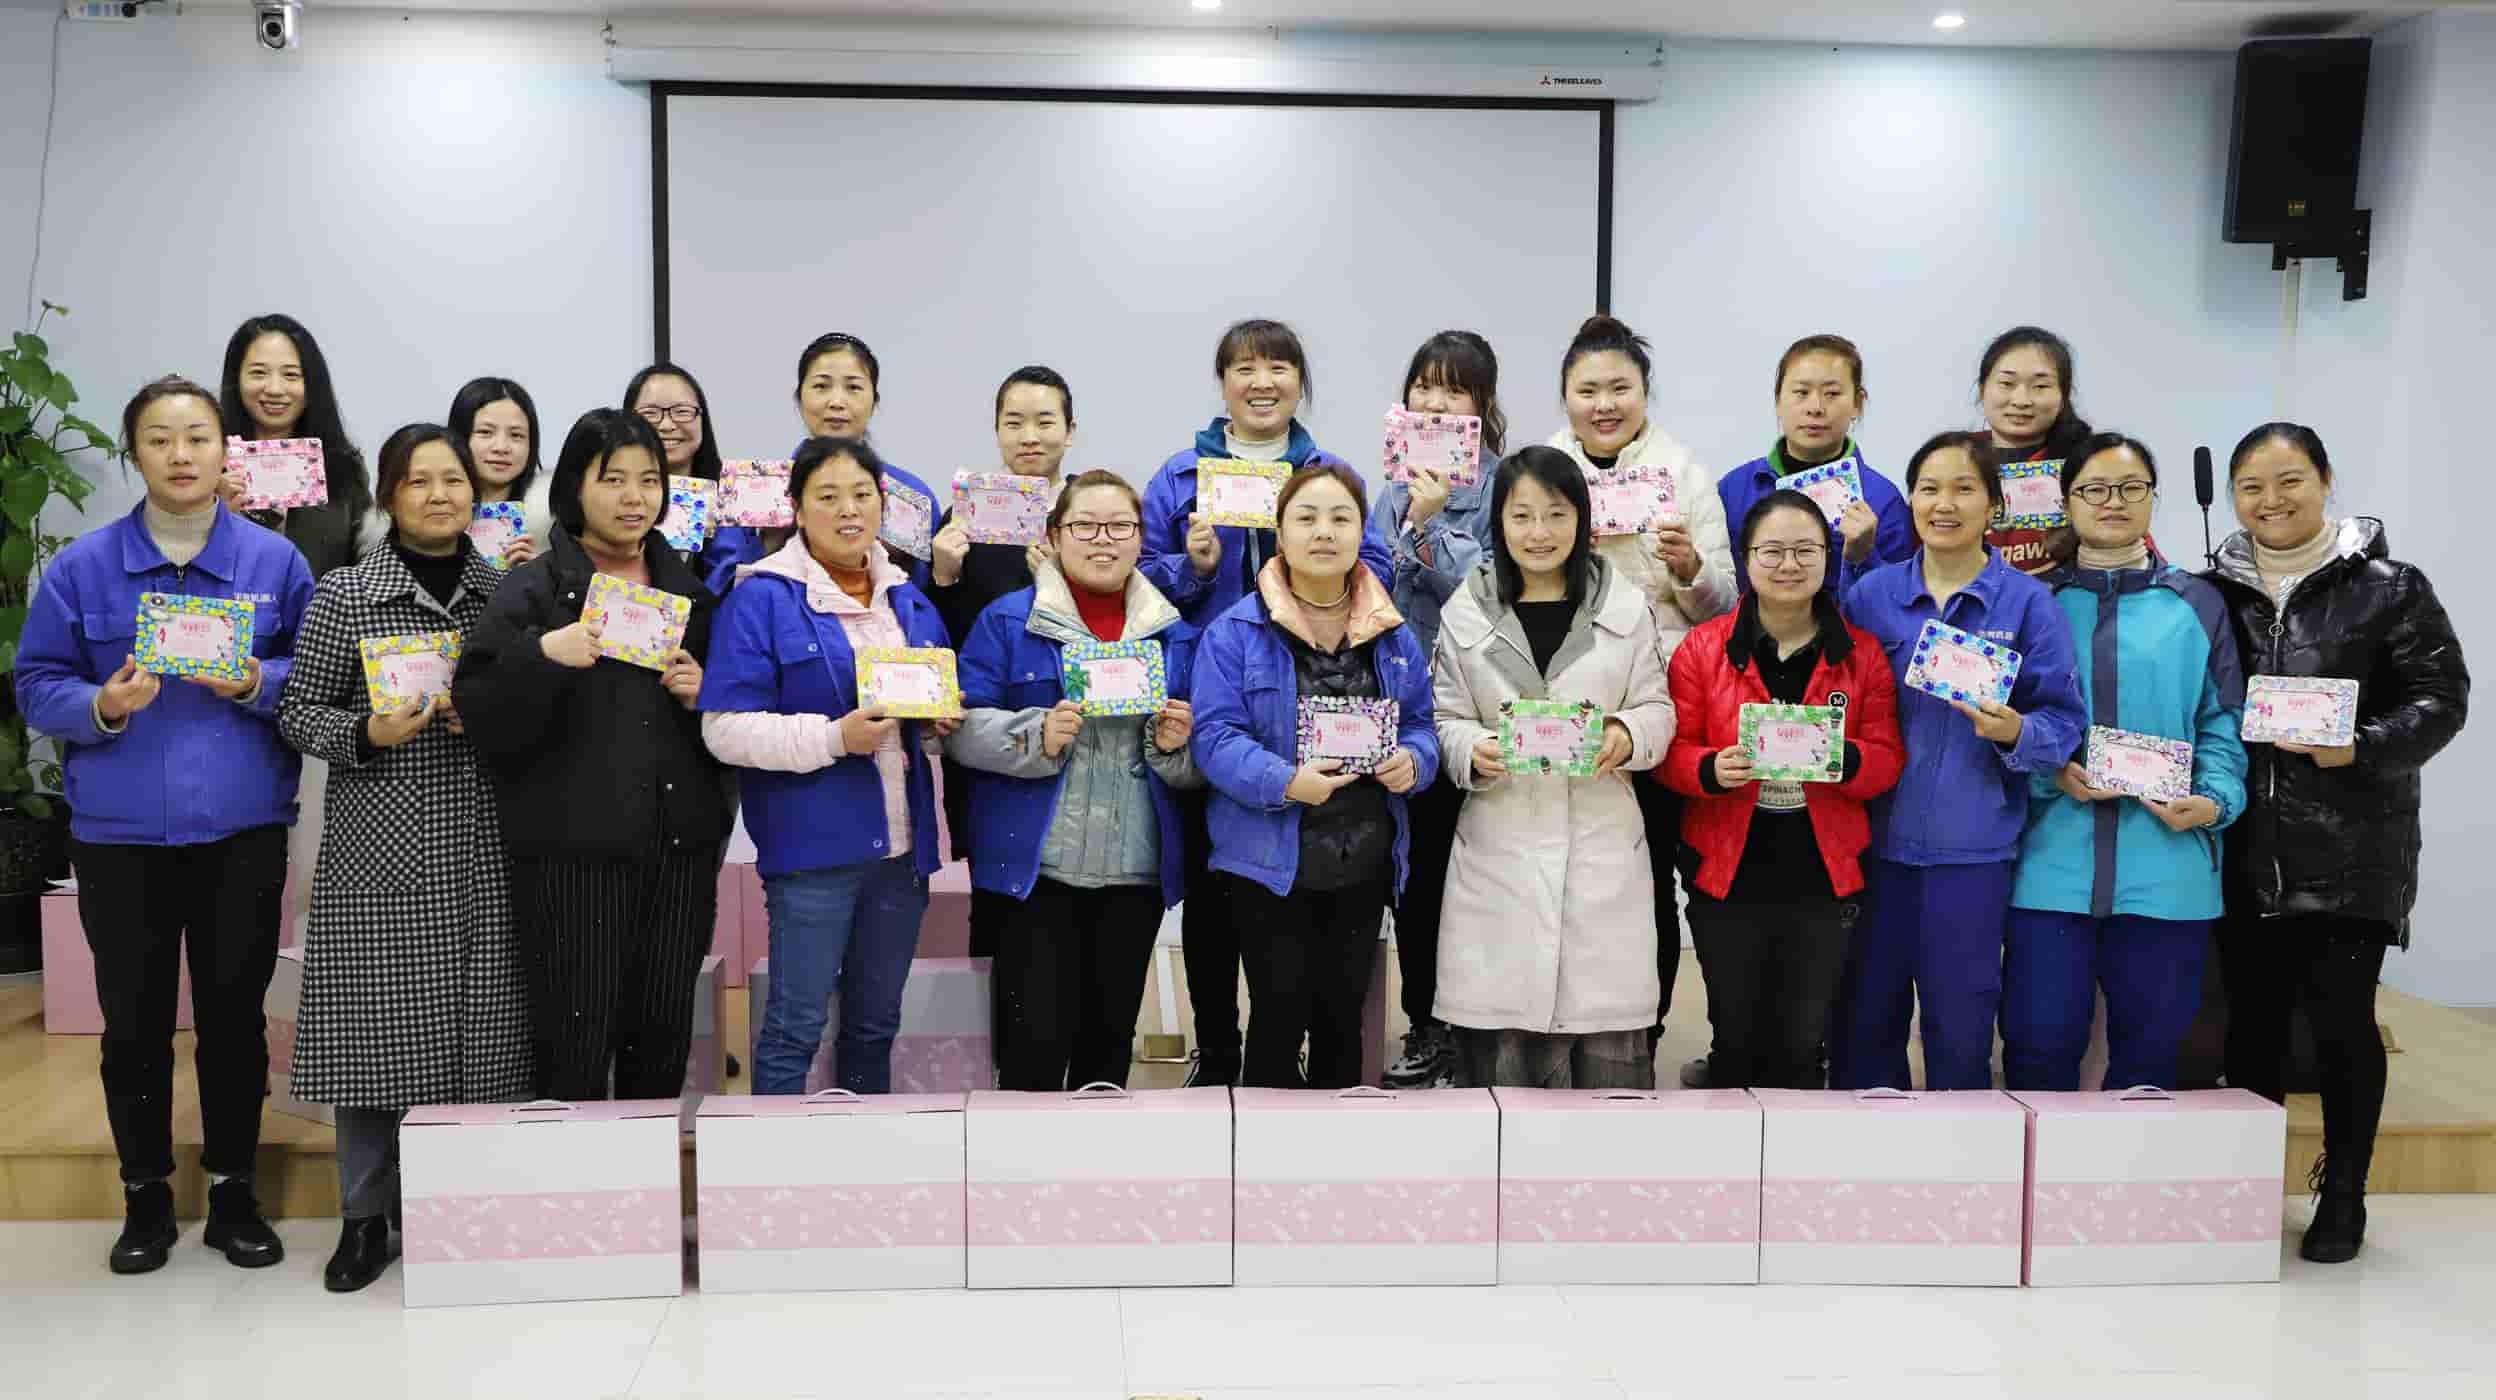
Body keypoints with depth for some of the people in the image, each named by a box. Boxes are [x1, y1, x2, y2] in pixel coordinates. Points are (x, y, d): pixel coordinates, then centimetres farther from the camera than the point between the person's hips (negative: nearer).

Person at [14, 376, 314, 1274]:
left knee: (234, 1013, 8)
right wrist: (101, 705, -18)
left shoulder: (275, 560, 2)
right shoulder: (81, 566, 1)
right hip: (120, 834, 0)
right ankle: (146, 1196, 24)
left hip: (241, 830, 0)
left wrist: (256, 684, -16)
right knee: (134, 1021, 8)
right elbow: (36, 686, 2)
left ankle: (233, 1192, 22)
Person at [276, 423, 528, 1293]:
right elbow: (298, 713, 2)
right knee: (374, 1022, 0)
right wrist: (368, 734, -15)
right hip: (379, 848, -2)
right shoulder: (346, 595, 1)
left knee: (478, 1021, 3)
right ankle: (366, 1215, 16)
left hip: (481, 845, 2)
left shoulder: (503, 590, 8)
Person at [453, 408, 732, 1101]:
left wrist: (704, 697, 0)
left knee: (663, 1041, 7)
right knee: (575, 1046, -3)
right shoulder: (533, 591, 2)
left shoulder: (690, 589, 15)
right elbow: (481, 717, -8)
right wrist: (543, 656, -22)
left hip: (680, 845, 4)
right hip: (573, 851, -4)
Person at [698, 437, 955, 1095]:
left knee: (876, 1022, 16)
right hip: (814, 843, -6)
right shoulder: (762, 598, -7)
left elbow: (940, 709, 22)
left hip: (900, 842, 6)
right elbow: (725, 729, -14)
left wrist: (940, 726, -1)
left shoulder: (910, 601, 13)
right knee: (797, 1025, -1)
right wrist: (835, 738, -23)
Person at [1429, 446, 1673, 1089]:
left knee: (1609, 1042, 2)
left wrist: (1627, 737, -15)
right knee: (1499, 1039, 2)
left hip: (1600, 840, 0)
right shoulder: (1466, 613, 5)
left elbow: (1657, 708, 7)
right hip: (1501, 844, 0)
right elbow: (1446, 718, 6)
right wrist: (1474, 751, -15)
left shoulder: (1627, 606, 5)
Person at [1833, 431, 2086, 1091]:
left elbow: (2063, 721, -2)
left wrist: (2016, 732, -22)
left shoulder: (2027, 602, -1)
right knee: (1864, 1021, 9)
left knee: (1960, 1032, 7)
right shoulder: (1871, 594, 4)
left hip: (1973, 845, -2)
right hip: (1876, 836, 2)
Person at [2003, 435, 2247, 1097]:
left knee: (2149, 1049, 8)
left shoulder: (2198, 606, 11)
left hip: (2167, 865, 1)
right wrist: (2051, 774, -13)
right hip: (2053, 863, -1)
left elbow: (2223, 721, 7)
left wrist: (2215, 800, -10)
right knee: (2039, 1046, -1)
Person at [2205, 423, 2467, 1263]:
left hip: (2352, 850, -3)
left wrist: (2362, 749, -19)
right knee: (2252, 1018, 10)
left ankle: (2343, 1196, 16)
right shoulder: (2217, 592, 8)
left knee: (2341, 1016, 0)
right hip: (2246, 850, 3)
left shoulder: (2388, 587, -1)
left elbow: (2441, 696, -4)